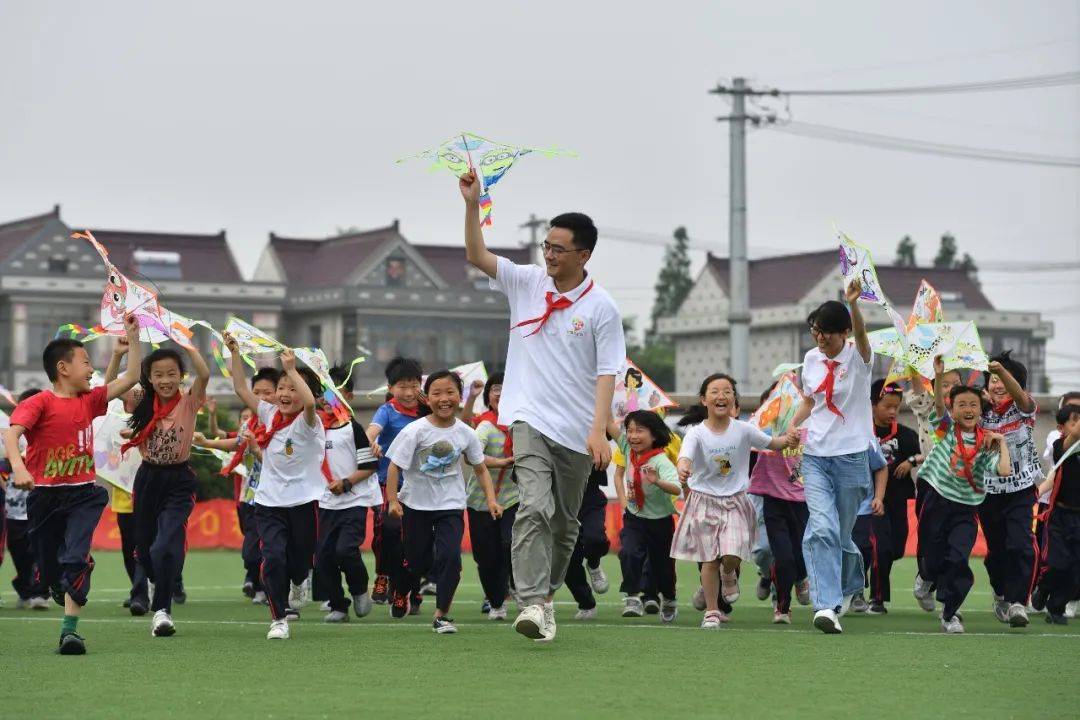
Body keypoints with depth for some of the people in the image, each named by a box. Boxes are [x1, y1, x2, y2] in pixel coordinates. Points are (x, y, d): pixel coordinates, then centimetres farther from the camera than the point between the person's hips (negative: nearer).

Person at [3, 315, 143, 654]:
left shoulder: (89, 401, 8)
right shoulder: (39, 403, -8)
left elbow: (131, 377, 13)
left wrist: (133, 335, 10)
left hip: (83, 495, 2)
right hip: (45, 497, -2)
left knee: (76, 559, -18)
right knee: (49, 568, 8)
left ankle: (70, 630, -21)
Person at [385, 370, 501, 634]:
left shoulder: (465, 433, -4)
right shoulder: (416, 431, -14)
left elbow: (480, 468, 7)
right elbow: (395, 466, -12)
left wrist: (491, 499, -4)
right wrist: (392, 499, -20)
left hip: (451, 505, 1)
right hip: (416, 504, -1)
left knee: (450, 556, -17)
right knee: (417, 560, 9)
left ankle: (442, 614, -5)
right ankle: (400, 593, 43)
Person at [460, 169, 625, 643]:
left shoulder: (601, 307, -4)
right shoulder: (527, 283, 4)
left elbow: (607, 373, -6)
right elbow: (476, 256, 0)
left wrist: (599, 430, -16)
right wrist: (472, 203, -13)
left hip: (578, 431, 0)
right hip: (531, 420, 0)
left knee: (565, 524, 11)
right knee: (534, 508, -20)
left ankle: (546, 596, 29)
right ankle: (532, 604, -28)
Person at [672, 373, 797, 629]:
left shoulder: (743, 430, -4)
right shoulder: (696, 433, -11)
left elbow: (771, 443, 6)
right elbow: (685, 456, -28)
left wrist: (787, 440, -18)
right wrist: (683, 470, -52)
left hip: (735, 502, 1)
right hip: (704, 500, -1)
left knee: (732, 557, -14)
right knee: (710, 560, 2)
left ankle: (729, 575, 24)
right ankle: (712, 612, 16)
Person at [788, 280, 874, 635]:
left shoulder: (858, 357, -6)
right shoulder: (812, 359, 7)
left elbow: (861, 332, -30)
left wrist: (853, 303, -49)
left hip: (851, 457, -2)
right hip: (815, 456, 2)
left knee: (841, 535, 8)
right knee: (823, 528, -18)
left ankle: (850, 583, 40)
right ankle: (826, 605, -23)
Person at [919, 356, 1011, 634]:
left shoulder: (986, 442, -2)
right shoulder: (948, 427, -2)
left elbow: (1004, 469, -16)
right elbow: (938, 404, -21)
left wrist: (1001, 442, -9)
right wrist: (939, 376, -36)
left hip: (965, 509, 0)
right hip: (936, 501, 0)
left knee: (958, 561, -15)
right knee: (932, 559, 7)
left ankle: (950, 613, 3)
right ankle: (927, 580, 46)